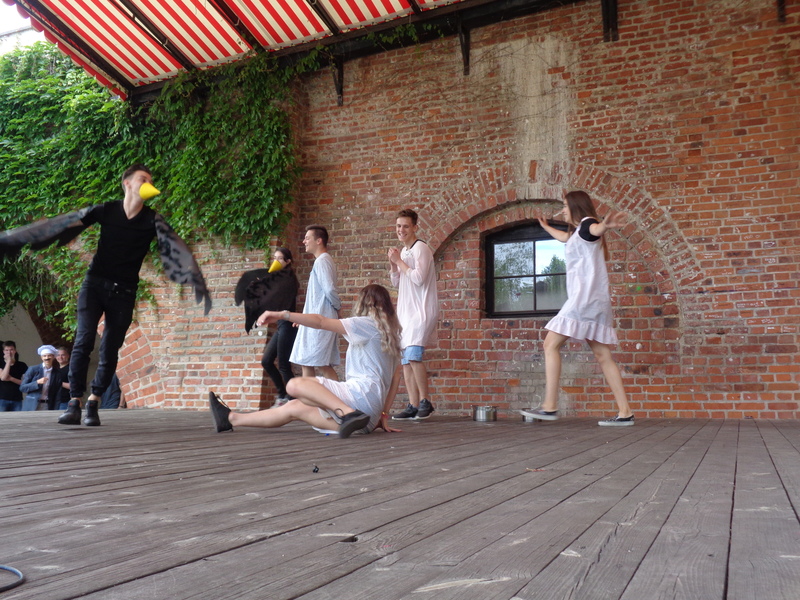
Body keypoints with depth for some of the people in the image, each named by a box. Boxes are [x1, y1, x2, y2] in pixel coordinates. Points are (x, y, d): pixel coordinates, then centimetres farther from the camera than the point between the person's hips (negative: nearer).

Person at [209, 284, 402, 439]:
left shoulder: (368, 323, 2)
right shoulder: (390, 332, 24)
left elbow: (321, 322, -9)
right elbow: (396, 376, 19)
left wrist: (283, 315, -12)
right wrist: (382, 414, 19)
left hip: (362, 393, -9)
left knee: (295, 385, -19)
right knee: (294, 408, 12)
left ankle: (350, 414, -26)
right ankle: (231, 419, 17)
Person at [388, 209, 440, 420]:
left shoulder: (420, 248, -8)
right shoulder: (403, 252, 18)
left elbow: (418, 278, -18)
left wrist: (399, 261, -9)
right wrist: (392, 263, 4)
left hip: (422, 311, -9)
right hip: (405, 311, 9)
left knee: (413, 354, -21)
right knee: (405, 359, 5)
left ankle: (425, 401, -9)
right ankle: (413, 406, 8)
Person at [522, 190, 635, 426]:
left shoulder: (586, 223, -2)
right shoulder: (577, 233, 25)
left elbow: (596, 229, -29)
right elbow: (564, 237, 50)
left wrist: (605, 225, -53)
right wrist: (546, 226, 67)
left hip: (585, 297, -10)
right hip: (594, 301, 10)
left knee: (551, 344, -10)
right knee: (603, 356, 3)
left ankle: (549, 407, -14)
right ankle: (625, 413, -1)